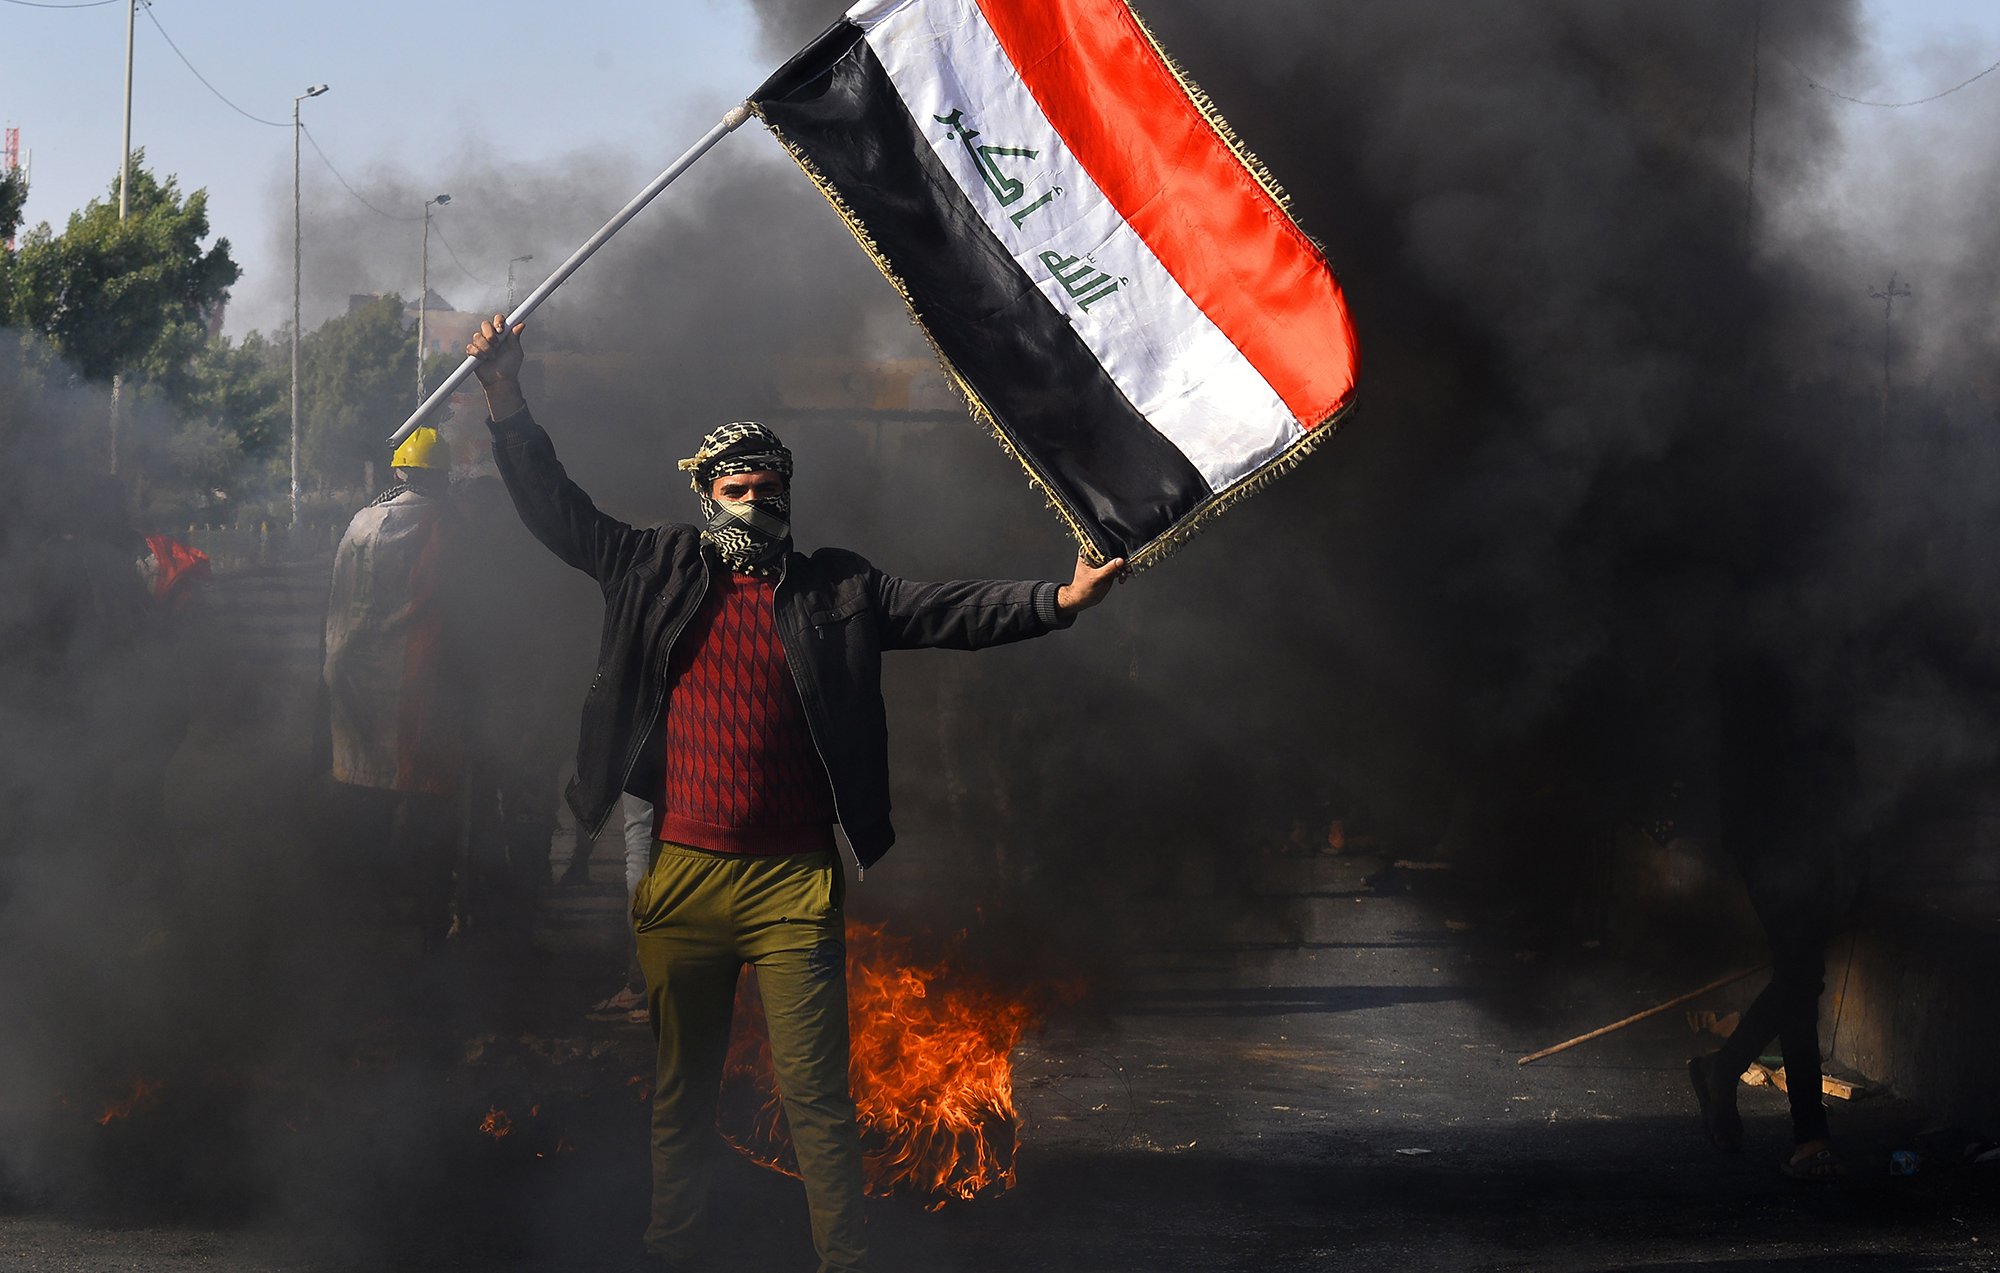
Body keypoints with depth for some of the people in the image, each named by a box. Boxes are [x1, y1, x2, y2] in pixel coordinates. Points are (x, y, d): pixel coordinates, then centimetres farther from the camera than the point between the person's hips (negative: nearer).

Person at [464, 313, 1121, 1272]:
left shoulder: (835, 591, 7)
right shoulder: (657, 572, 9)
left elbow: (946, 613, 0)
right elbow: (557, 511, 8)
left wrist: (1058, 600, -13)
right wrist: (508, 401, -2)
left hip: (793, 883, -2)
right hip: (681, 874, 2)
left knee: (814, 1089, -5)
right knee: (681, 1087, 12)